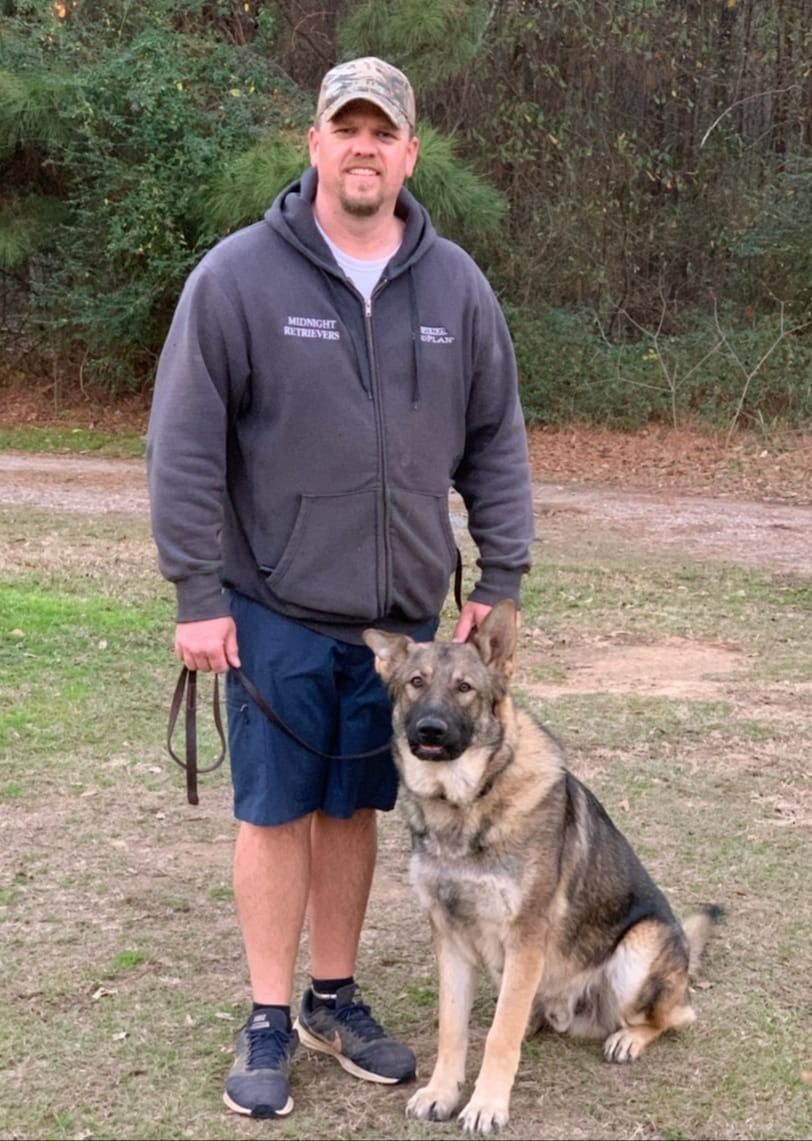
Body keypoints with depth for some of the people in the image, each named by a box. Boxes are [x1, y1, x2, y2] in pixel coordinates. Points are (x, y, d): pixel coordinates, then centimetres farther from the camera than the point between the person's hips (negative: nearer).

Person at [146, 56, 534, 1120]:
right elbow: (184, 445, -8)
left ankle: (337, 997, 29)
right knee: (276, 812, 5)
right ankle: (268, 1021, 19)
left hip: (405, 609, 3)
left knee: (355, 808, 14)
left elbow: (497, 440, 8)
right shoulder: (237, 276, -8)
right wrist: (197, 595, -10)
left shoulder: (456, 285, 3)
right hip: (276, 608, -3)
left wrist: (502, 577, 4)